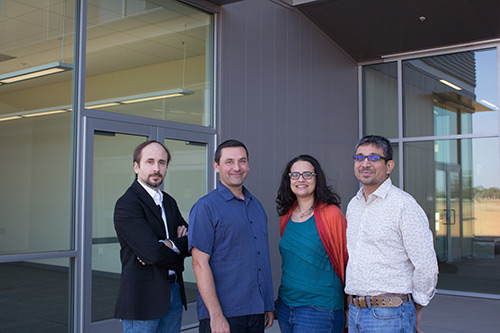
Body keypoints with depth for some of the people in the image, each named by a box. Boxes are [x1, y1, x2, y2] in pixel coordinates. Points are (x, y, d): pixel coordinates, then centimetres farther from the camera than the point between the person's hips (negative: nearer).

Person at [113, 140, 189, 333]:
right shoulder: (126, 204, -13)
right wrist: (180, 246, -3)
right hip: (143, 295, -7)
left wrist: (171, 245, -13)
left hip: (174, 293, 7)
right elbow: (154, 252, -21)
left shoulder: (169, 202, 13)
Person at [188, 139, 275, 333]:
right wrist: (216, 316, -18)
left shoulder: (256, 205, 13)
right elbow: (199, 263, -14)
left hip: (257, 312, 6)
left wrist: (269, 306, 14)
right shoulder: (205, 207, -8)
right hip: (223, 314, -6)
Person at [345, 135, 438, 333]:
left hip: (389, 316, -7)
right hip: (355, 311, 7)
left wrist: (415, 309, -1)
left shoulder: (404, 205, -12)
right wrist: (353, 303, 17)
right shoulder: (353, 205, 11)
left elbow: (426, 266, -12)